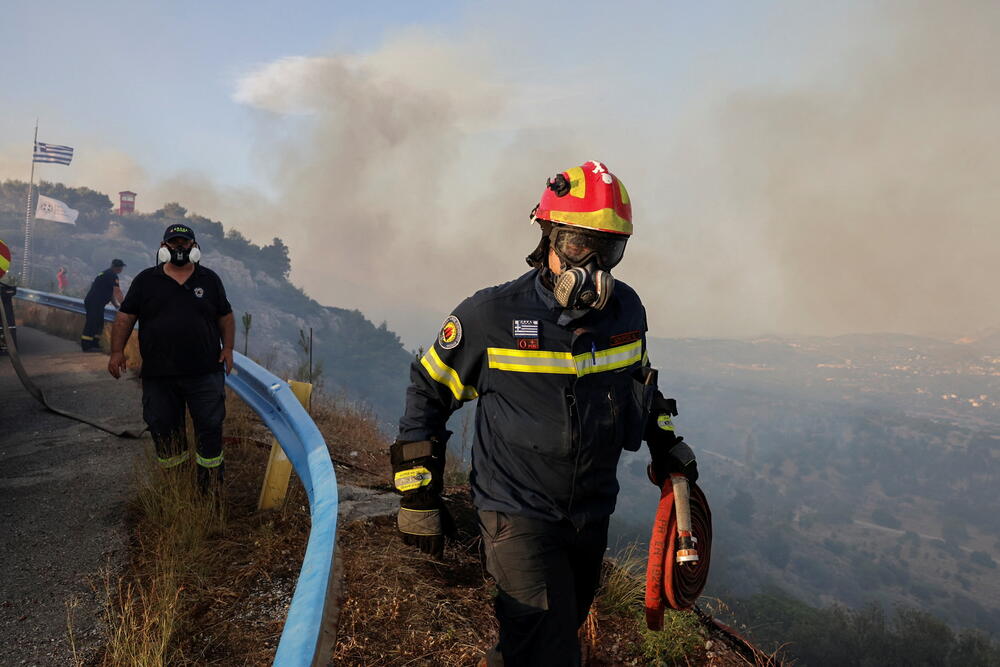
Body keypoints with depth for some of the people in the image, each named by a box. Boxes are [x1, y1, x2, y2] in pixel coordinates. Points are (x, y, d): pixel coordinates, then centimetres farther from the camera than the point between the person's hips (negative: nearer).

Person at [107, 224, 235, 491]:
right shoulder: (146, 280, 9)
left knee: (210, 428, -1)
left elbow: (226, 316, 12)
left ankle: (211, 489, 10)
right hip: (158, 375, 1)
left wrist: (228, 348, 0)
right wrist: (117, 351, -3)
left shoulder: (209, 279, 10)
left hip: (205, 372, -1)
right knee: (163, 429, 8)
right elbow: (125, 317, 7)